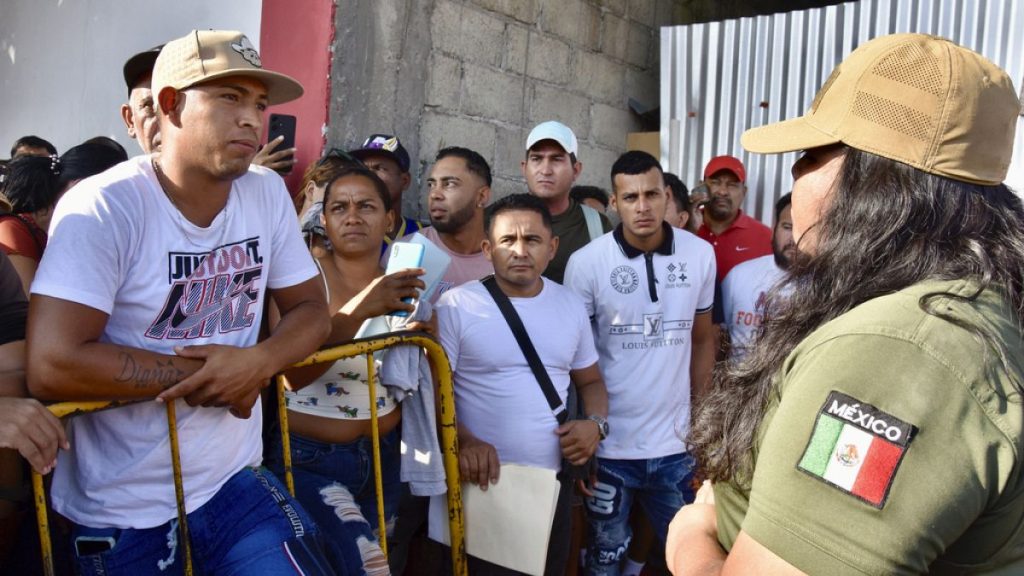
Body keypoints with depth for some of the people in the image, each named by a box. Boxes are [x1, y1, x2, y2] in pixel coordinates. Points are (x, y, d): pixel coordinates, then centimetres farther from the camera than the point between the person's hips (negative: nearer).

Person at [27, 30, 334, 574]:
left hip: (237, 485, 4)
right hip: (120, 516, -3)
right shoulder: (103, 208, -17)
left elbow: (310, 310, 5)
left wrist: (258, 362, -16)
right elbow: (52, 366, -25)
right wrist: (207, 373, -17)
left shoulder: (268, 193, -2)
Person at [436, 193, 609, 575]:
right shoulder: (457, 305, -9)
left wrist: (596, 423, -3)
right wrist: (463, 441, -26)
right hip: (483, 481, -5)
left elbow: (590, 381, 16)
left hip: (551, 482, 5)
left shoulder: (571, 306, 7)